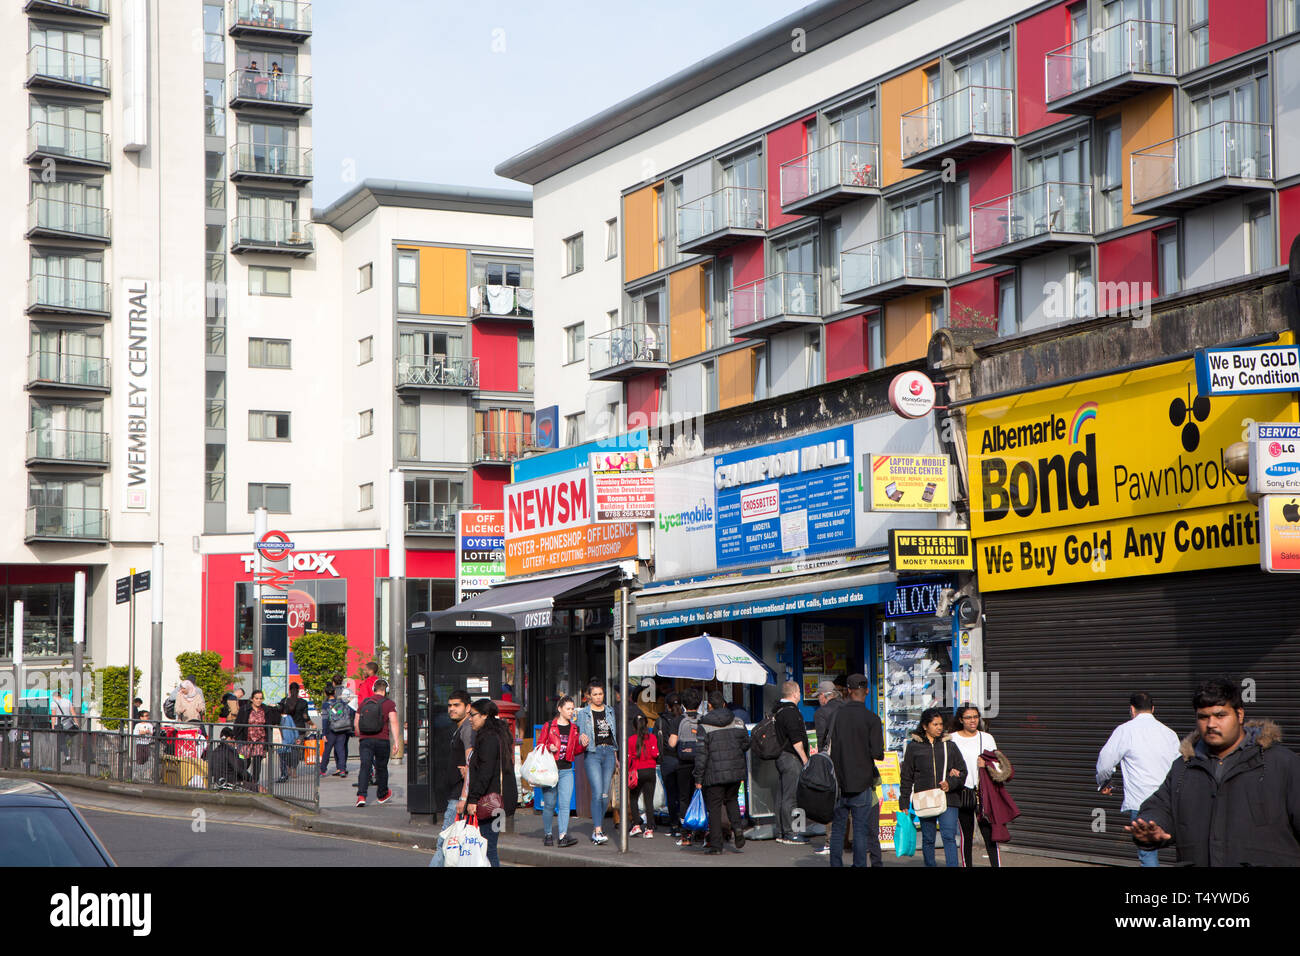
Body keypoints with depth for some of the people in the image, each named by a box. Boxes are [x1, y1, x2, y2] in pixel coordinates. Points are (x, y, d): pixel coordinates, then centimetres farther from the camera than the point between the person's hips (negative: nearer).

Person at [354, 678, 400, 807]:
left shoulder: (364, 702, 11)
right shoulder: (389, 704, -1)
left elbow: (356, 723, 14)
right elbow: (393, 723, -12)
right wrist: (396, 742, -14)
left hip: (365, 740, 2)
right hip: (382, 741, -2)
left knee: (365, 767, -4)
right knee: (382, 768, 14)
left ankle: (361, 795, -22)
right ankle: (382, 795, 32)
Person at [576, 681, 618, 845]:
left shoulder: (610, 711, 15)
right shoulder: (583, 713, 4)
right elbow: (580, 734, 0)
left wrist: (615, 758, 20)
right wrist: (582, 739, -24)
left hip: (609, 753, 4)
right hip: (593, 753, -4)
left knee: (605, 794, 3)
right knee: (597, 793, -15)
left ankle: (596, 826, 15)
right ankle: (598, 831, -18)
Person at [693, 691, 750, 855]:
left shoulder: (704, 726, -8)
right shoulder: (738, 723, 4)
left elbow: (701, 754, -11)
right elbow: (746, 744, 13)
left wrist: (698, 778, -6)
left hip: (714, 774, -4)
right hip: (736, 771, 4)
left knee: (714, 807, 3)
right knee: (732, 799, 25)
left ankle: (715, 845, 3)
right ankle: (737, 826, -1)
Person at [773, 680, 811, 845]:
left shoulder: (777, 710, 14)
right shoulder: (790, 711, -16)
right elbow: (796, 740, -20)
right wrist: (805, 759, -14)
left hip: (780, 756, 10)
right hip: (791, 758, -10)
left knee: (782, 796, 13)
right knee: (790, 796, -7)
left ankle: (780, 832, 17)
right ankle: (788, 833, -5)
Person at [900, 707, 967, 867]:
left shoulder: (949, 745, 11)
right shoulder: (914, 747, 7)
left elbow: (962, 771, 12)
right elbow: (906, 777, 9)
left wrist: (951, 783, -7)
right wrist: (904, 803, 4)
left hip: (948, 799, 0)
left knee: (949, 837, -10)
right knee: (928, 839, 6)